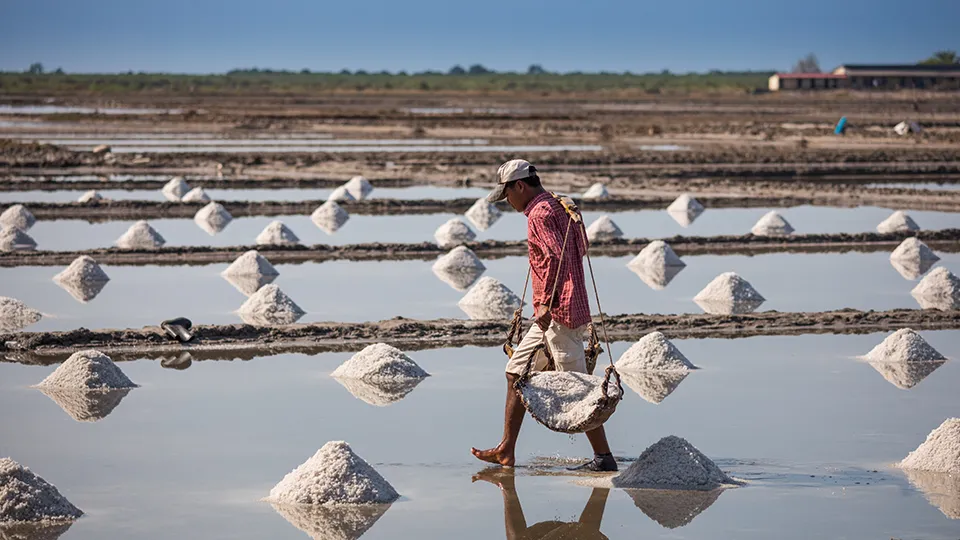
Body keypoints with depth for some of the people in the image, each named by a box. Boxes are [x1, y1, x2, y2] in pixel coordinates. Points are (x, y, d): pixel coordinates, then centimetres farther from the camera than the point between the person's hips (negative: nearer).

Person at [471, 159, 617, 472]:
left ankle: (603, 457, -4)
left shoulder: (540, 213, -13)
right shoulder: (560, 208, 17)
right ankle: (506, 451, 15)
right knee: (516, 372, 13)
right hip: (553, 315, 11)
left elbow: (557, 257, -26)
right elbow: (580, 249, 27)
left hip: (559, 312, -11)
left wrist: (546, 304, -27)